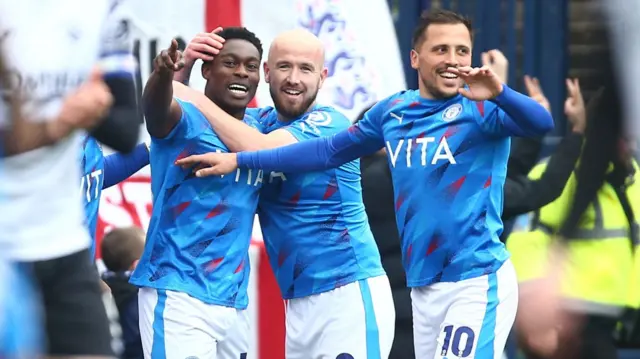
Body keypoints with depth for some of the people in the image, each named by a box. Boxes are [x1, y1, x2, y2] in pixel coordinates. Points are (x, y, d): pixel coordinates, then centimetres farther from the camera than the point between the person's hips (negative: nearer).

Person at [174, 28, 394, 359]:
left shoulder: (328, 124, -10)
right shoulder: (259, 120, 9)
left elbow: (261, 150, -26)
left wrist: (196, 98, -18)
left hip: (349, 292, -7)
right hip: (299, 301, 7)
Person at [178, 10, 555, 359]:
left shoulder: (481, 106, -7)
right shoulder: (393, 112, 11)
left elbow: (541, 123, -24)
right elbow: (328, 151, 20)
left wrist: (498, 93, -44)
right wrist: (239, 160, 19)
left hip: (478, 281, -6)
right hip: (423, 286, 6)